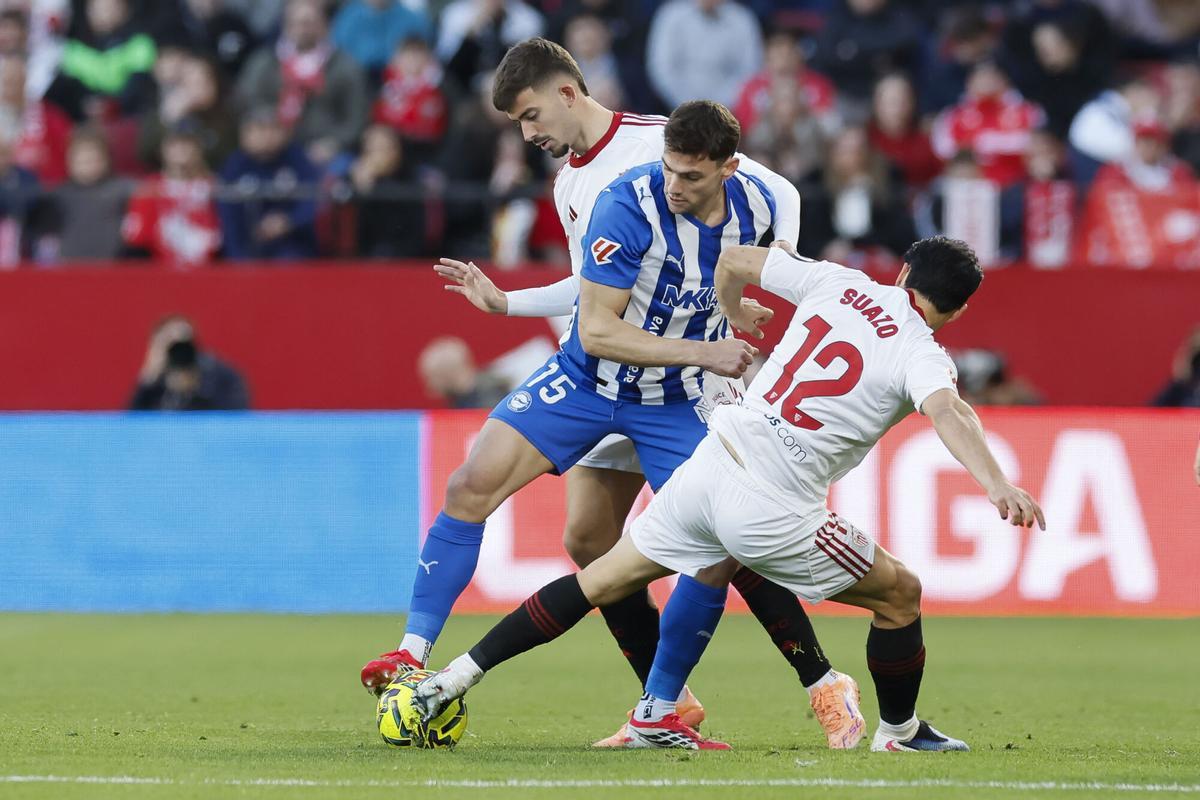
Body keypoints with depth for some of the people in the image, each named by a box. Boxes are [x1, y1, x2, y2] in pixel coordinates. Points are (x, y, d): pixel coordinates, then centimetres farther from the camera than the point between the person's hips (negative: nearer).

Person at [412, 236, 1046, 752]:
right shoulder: (921, 355, -5)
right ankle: (899, 733, 31)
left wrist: (734, 313, 39)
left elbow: (733, 259, 19)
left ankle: (458, 676, 20)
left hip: (707, 468, 5)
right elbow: (946, 414, -26)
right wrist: (997, 486, -39)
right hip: (773, 512, -5)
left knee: (600, 580, 21)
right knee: (899, 594, 16)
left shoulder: (839, 283, 10)